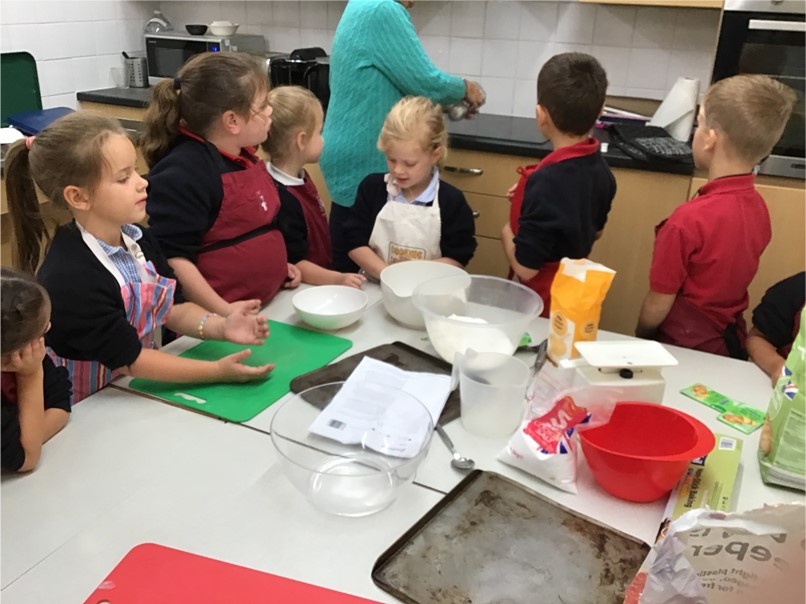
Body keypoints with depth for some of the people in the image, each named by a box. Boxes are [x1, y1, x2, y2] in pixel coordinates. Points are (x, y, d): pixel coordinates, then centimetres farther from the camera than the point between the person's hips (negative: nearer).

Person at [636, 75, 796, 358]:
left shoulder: (689, 220, -25)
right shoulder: (759, 208, -5)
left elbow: (657, 306, -17)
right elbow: (727, 279, 6)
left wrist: (639, 342, 0)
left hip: (684, 348, -6)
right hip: (732, 343, 7)